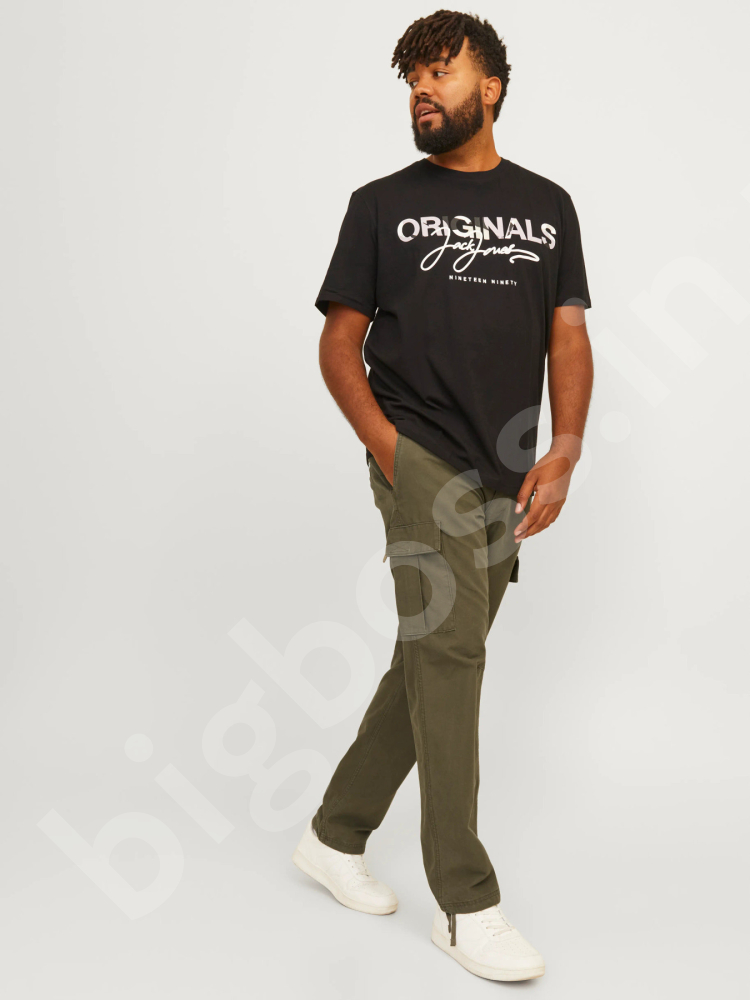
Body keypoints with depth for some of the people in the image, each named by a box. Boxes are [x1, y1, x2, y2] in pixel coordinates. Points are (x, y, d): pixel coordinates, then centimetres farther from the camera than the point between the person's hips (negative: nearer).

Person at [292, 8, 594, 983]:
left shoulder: (547, 204, 13)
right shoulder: (383, 203, 6)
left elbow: (569, 338, 8)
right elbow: (340, 343, 5)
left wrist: (562, 454, -6)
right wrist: (383, 440, -10)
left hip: (502, 479, 4)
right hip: (420, 460, -4)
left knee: (431, 662, 10)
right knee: (448, 652, -12)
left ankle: (335, 837, 27)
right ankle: (466, 903, -3)